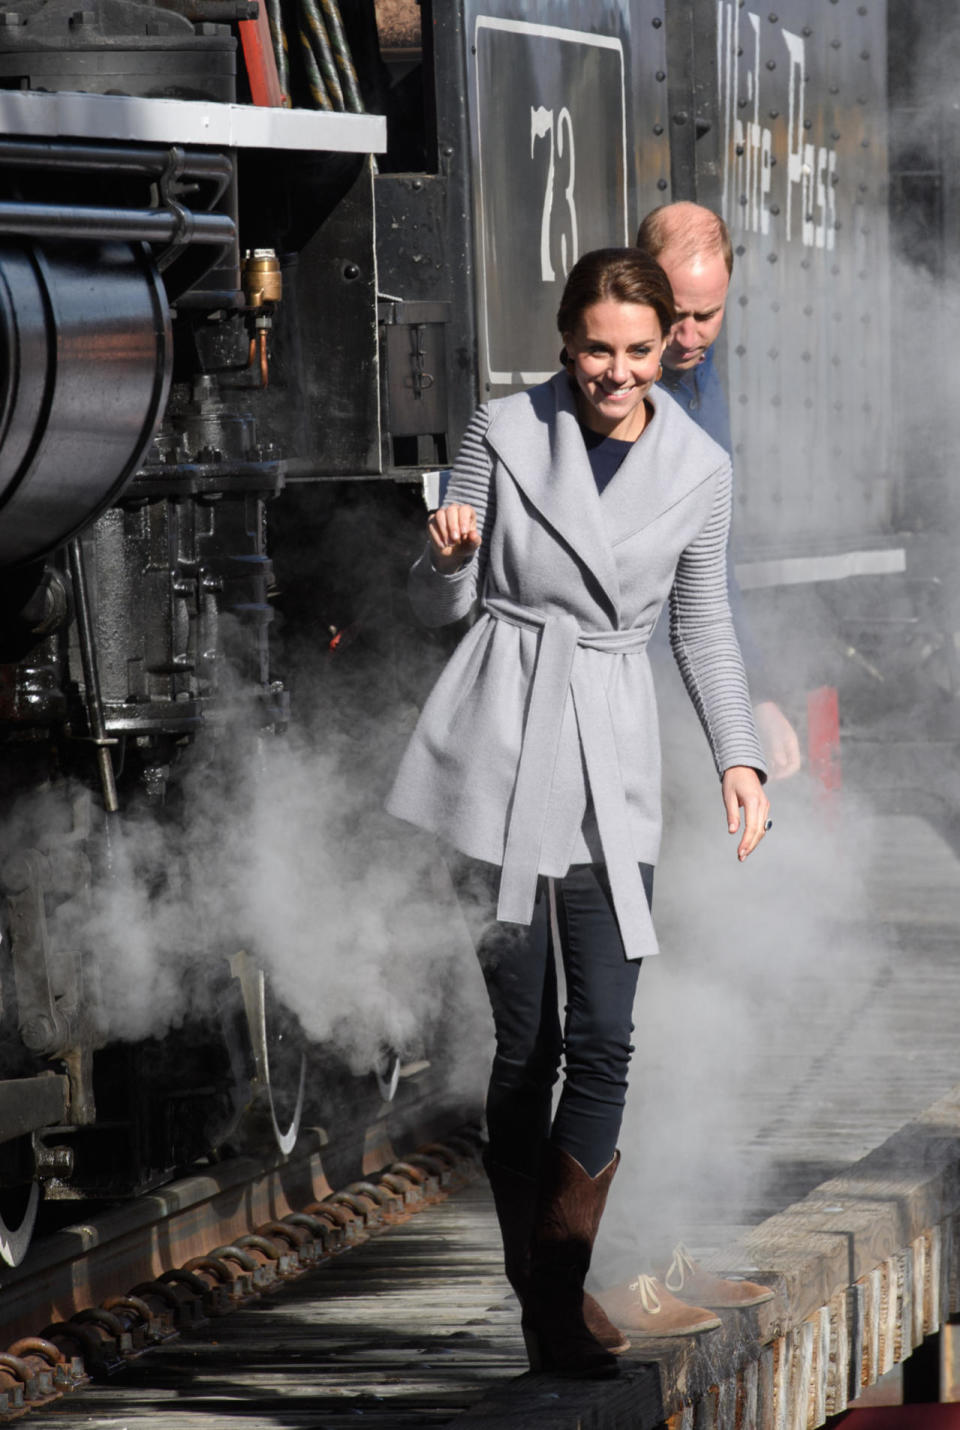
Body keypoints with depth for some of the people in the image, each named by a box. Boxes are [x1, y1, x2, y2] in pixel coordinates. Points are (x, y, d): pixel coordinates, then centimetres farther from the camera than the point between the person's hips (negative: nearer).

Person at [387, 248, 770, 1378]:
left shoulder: (698, 469, 4)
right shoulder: (503, 433, 0)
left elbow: (702, 626, 15)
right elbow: (441, 607, 6)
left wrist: (739, 754, 4)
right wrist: (446, 555, -16)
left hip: (612, 764, 2)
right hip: (500, 750, -1)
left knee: (603, 1039, -8)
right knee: (526, 1042, 0)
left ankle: (562, 1280, 6)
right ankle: (539, 1299, 12)